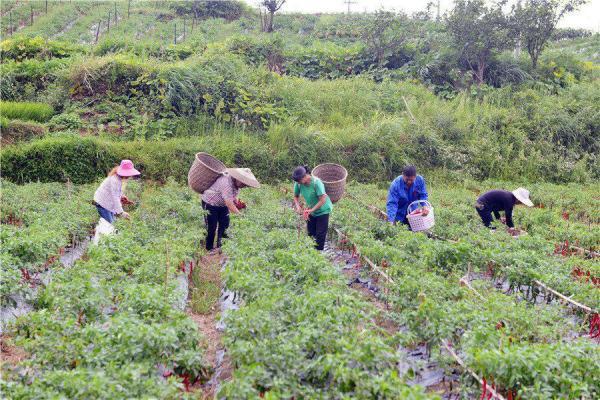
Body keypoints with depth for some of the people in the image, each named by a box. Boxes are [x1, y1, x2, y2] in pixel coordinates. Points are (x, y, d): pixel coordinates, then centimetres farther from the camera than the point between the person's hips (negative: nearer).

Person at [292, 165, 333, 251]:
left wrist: (312, 210, -28)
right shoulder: (298, 183, -16)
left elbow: (323, 200, -29)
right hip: (311, 210, 5)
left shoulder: (316, 182, -31)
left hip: (322, 210, -5)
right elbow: (296, 196, 0)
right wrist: (298, 206, -18)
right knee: (310, 232, 14)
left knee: (320, 234, -1)